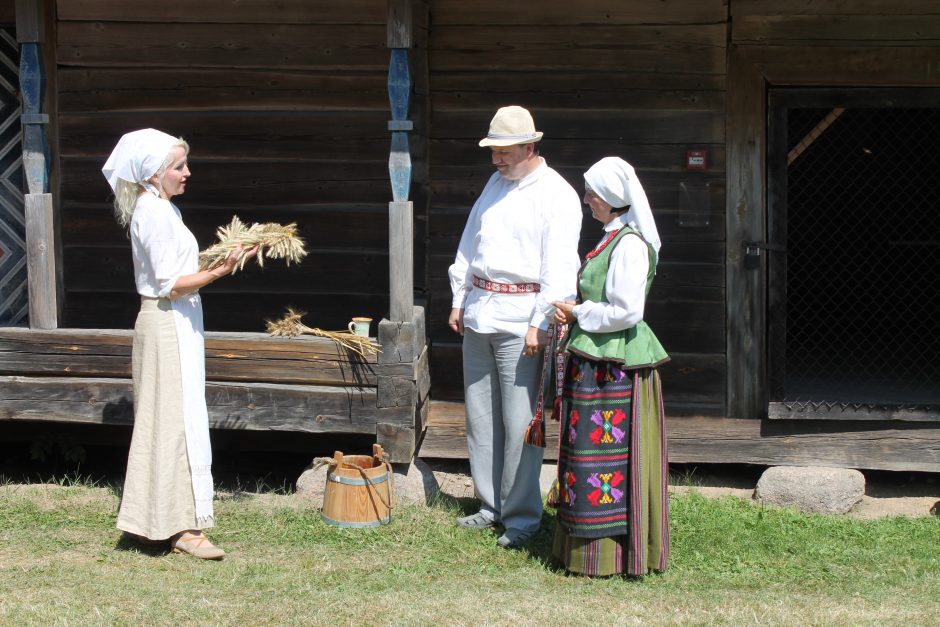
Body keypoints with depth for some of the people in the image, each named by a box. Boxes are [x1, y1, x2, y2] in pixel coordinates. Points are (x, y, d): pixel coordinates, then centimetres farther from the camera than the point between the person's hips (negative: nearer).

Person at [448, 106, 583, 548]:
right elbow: (469, 245, 21)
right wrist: (459, 300, 17)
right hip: (479, 313, 8)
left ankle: (521, 516, 0)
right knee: (480, 416, 11)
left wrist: (540, 324, -19)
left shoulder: (557, 195, -9)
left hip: (518, 318, -8)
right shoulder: (496, 184, 14)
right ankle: (491, 506, 20)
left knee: (519, 421, -7)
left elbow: (558, 267, -14)